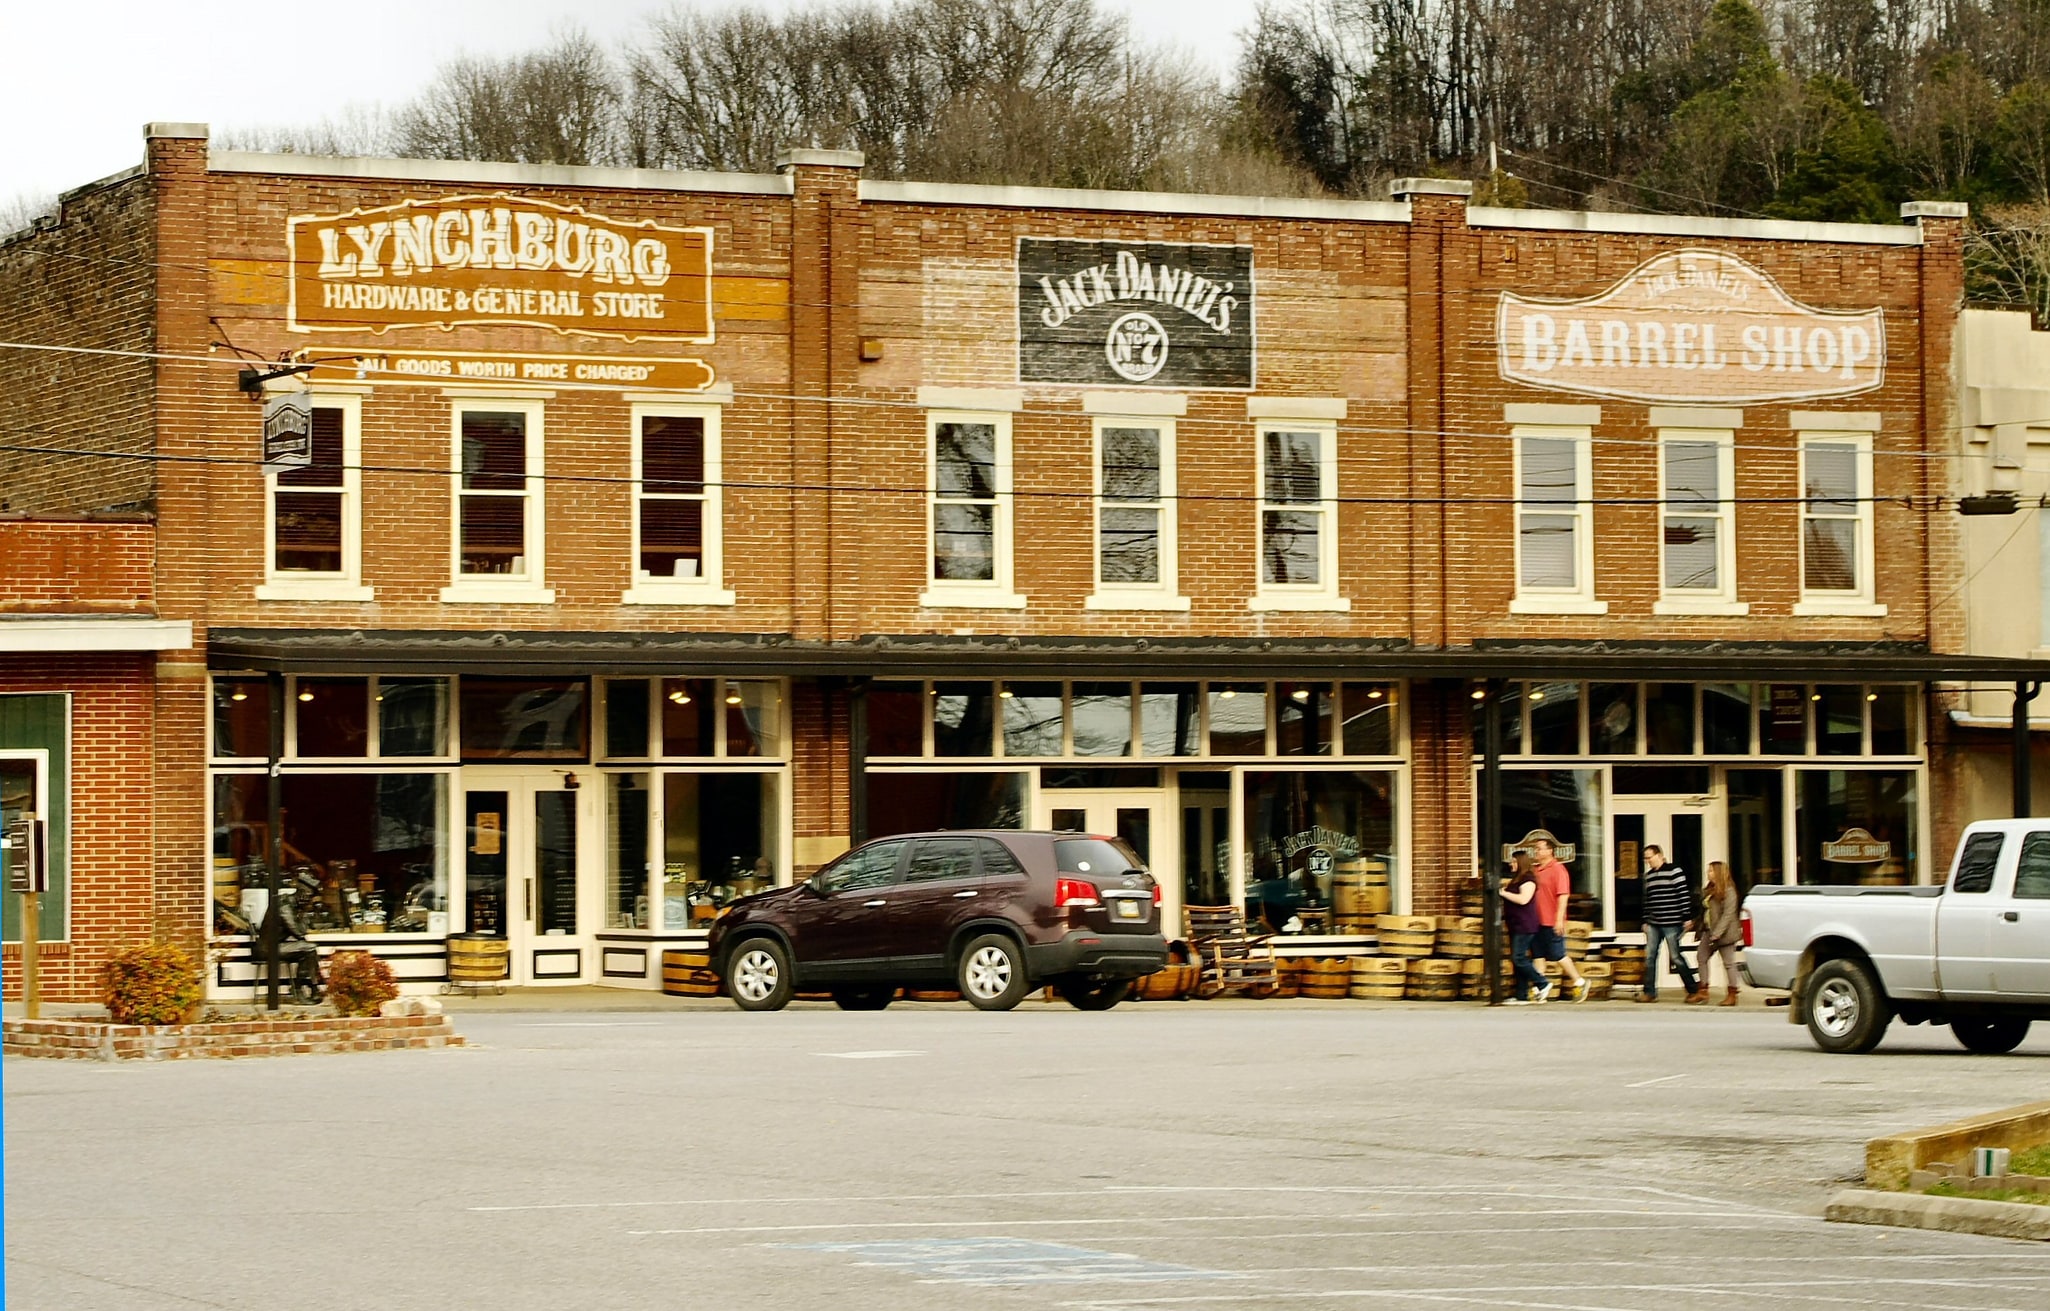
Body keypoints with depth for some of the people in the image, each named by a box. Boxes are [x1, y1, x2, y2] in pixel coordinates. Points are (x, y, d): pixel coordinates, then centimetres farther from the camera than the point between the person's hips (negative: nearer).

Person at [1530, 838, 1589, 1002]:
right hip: (1538, 921, 8)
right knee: (1538, 955, 5)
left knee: (1558, 955, -3)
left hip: (1552, 923, -8)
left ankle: (1579, 982, 11)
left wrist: (1559, 919, -21)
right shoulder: (1536, 871, 14)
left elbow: (1563, 895, -16)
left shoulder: (1557, 869, -10)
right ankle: (1541, 989, 7)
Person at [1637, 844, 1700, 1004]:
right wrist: (1645, 921, 18)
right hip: (1653, 924, 7)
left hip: (1671, 923, -7)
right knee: (1649, 957, 1)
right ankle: (1649, 992, 5)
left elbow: (1684, 895, -11)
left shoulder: (1674, 871, -9)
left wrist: (1687, 918, -14)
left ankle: (1692, 990, 7)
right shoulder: (1648, 875, 14)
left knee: (1676, 957, -3)